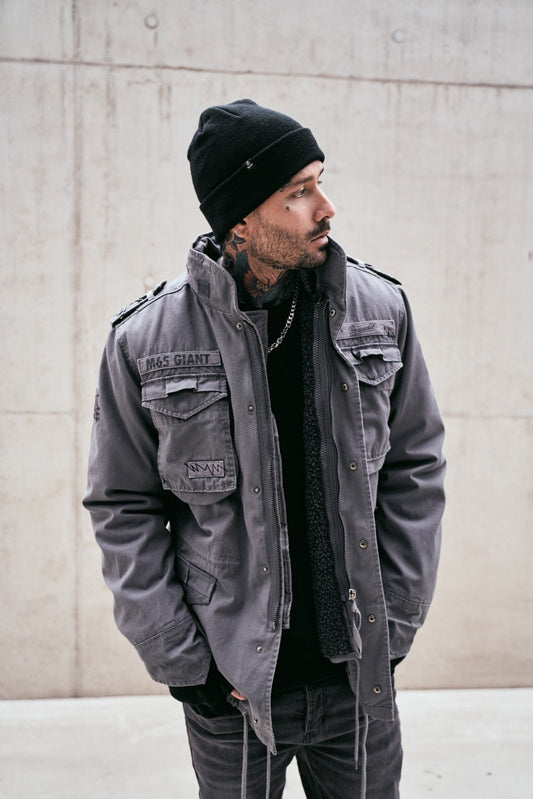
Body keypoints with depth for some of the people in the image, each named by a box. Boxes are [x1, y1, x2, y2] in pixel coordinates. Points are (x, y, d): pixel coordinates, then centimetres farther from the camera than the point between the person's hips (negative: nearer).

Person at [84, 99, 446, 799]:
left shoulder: (379, 310, -4)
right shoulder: (145, 341, -10)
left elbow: (416, 468, 3)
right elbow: (124, 511, -3)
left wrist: (394, 624, 1)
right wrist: (180, 659, -6)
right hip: (231, 688, -1)